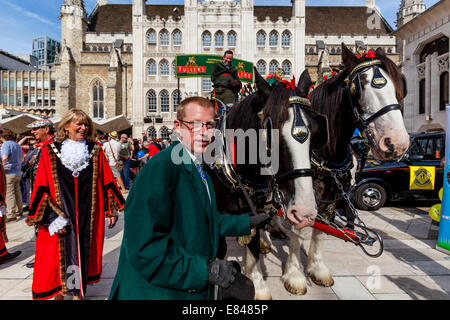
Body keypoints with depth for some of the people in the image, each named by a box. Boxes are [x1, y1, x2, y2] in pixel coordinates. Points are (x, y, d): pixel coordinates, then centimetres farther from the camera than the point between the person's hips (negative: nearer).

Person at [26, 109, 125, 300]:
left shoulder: (96, 151, 2)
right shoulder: (50, 152, -2)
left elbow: (107, 182, 5)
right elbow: (42, 188, -4)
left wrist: (112, 209, 3)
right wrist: (51, 217, -11)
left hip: (87, 214, 1)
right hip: (60, 214, -1)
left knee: (83, 252, 9)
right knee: (59, 251, 6)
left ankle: (77, 292, 28)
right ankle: (58, 290, 29)